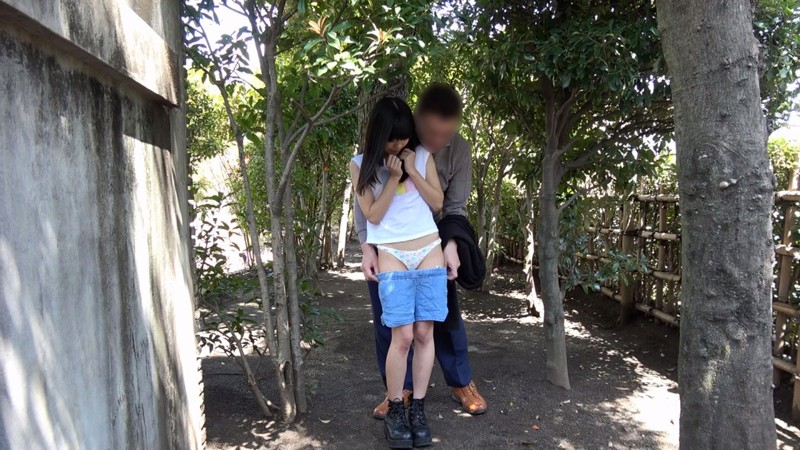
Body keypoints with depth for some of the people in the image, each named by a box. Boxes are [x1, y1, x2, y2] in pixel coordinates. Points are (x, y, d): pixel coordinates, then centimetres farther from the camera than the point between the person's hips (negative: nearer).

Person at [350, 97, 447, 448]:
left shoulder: (422, 156, 5)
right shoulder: (361, 165, -1)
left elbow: (437, 202, 3)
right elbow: (373, 215, -6)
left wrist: (413, 171, -8)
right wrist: (393, 178, -14)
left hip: (430, 251, 2)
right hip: (392, 257, -2)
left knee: (424, 333, 2)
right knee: (403, 336, -9)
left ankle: (418, 409, 15)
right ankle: (395, 410, 10)